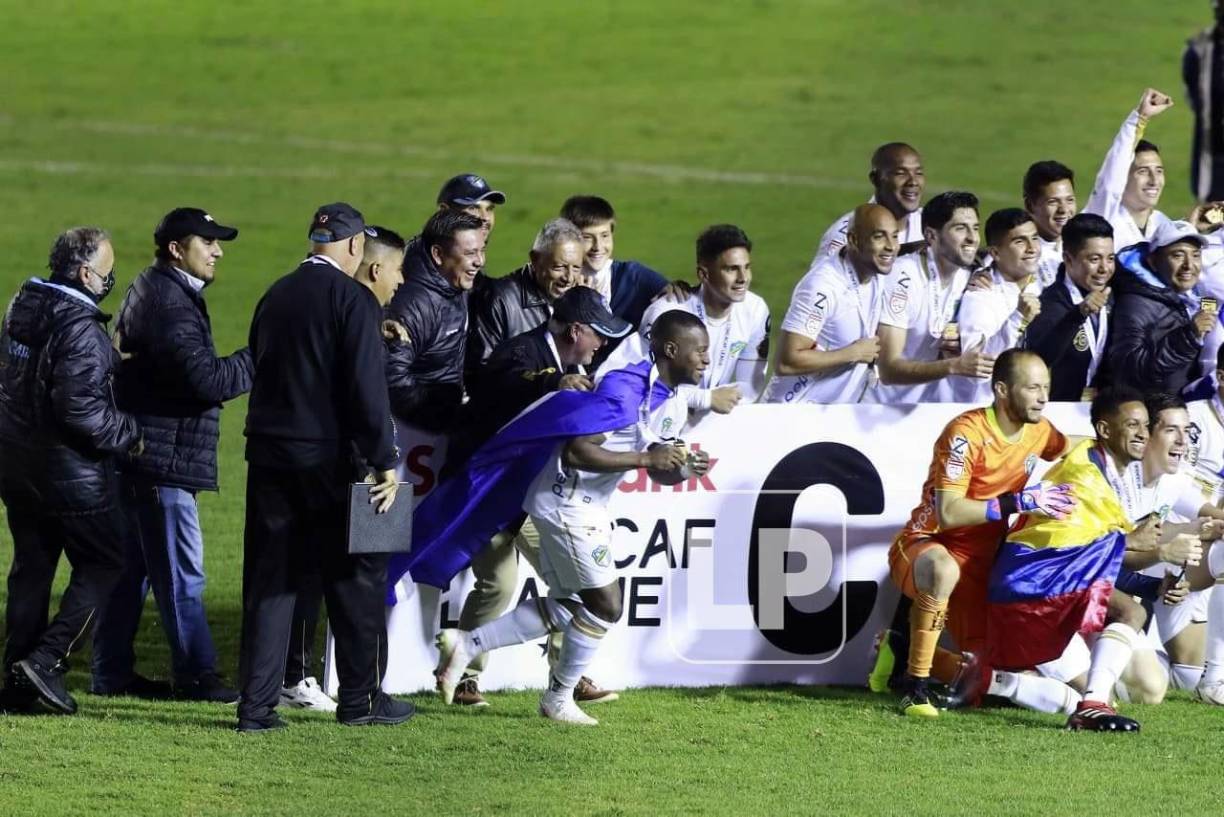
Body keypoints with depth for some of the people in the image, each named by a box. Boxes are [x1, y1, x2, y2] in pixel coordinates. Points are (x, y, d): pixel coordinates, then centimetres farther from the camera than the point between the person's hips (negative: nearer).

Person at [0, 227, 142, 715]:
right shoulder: (80, 329, -22)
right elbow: (79, 409, -26)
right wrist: (129, 434, -11)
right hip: (69, 469, -8)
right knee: (103, 564, 4)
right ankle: (46, 661, -7)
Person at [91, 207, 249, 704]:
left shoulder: (151, 291, 15)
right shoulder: (170, 304, -19)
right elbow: (209, 380, -24)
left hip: (134, 455, 11)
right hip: (163, 458, -11)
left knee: (132, 566, 15)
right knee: (180, 573, -4)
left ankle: (111, 671, 20)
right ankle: (196, 676, 1)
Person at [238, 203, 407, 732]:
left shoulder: (275, 296, 11)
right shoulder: (352, 299, -10)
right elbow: (367, 389, -15)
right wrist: (384, 463, -12)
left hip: (268, 453, 6)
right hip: (325, 459, -6)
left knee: (270, 581, 7)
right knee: (356, 576, 8)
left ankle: (257, 704, 2)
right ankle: (360, 698, 13)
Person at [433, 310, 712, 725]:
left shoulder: (673, 405, 7)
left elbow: (657, 468, 16)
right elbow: (578, 452, -27)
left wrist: (684, 467, -6)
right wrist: (645, 459, -28)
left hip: (588, 506, 10)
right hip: (566, 500, -10)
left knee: (567, 605, 14)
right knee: (605, 605, -3)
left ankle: (465, 645, 18)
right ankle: (558, 700, 13)